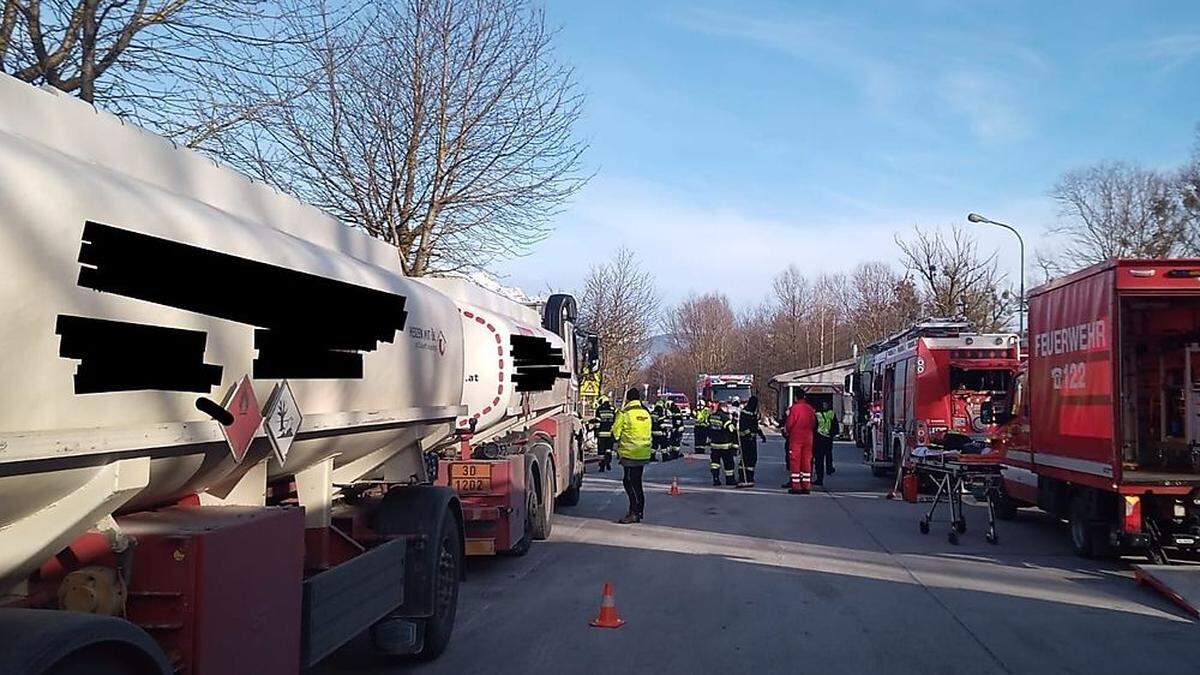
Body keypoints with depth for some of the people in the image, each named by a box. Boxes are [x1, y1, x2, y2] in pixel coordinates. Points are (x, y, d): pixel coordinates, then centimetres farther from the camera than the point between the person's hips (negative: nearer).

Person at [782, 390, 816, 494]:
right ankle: (806, 486, 10)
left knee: (795, 462, 0)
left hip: (795, 438, -5)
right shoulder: (810, 408, 4)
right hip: (808, 438, 5)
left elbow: (789, 424, -11)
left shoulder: (794, 408, -11)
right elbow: (814, 423, 10)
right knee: (807, 461, 10)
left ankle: (796, 486, -2)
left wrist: (786, 431, 9)